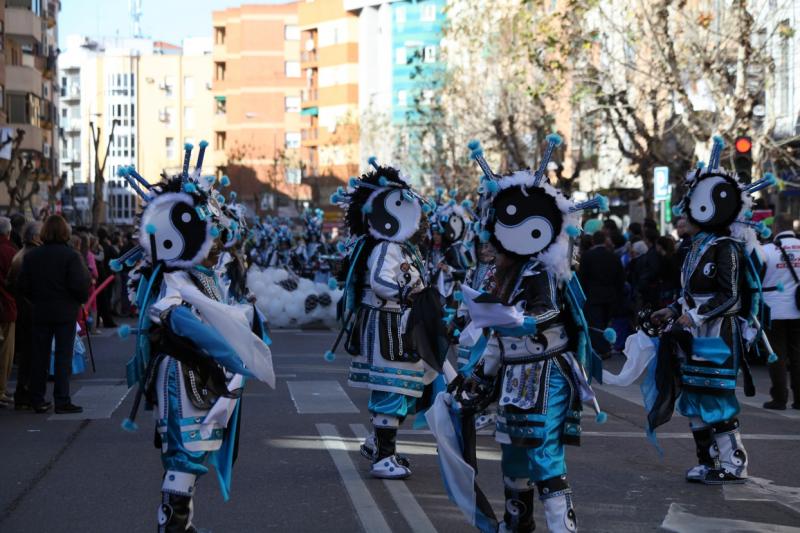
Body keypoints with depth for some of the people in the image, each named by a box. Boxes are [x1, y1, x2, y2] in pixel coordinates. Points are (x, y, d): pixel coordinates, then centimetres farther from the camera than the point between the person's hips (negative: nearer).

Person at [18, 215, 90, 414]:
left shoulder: (31, 256, 1)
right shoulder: (71, 256, -12)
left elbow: (23, 286, 0)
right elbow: (79, 285, -16)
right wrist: (82, 299, 3)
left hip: (40, 313, 4)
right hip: (65, 313, -4)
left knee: (39, 356, 10)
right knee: (64, 356, 1)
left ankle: (37, 400, 12)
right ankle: (62, 401, 0)